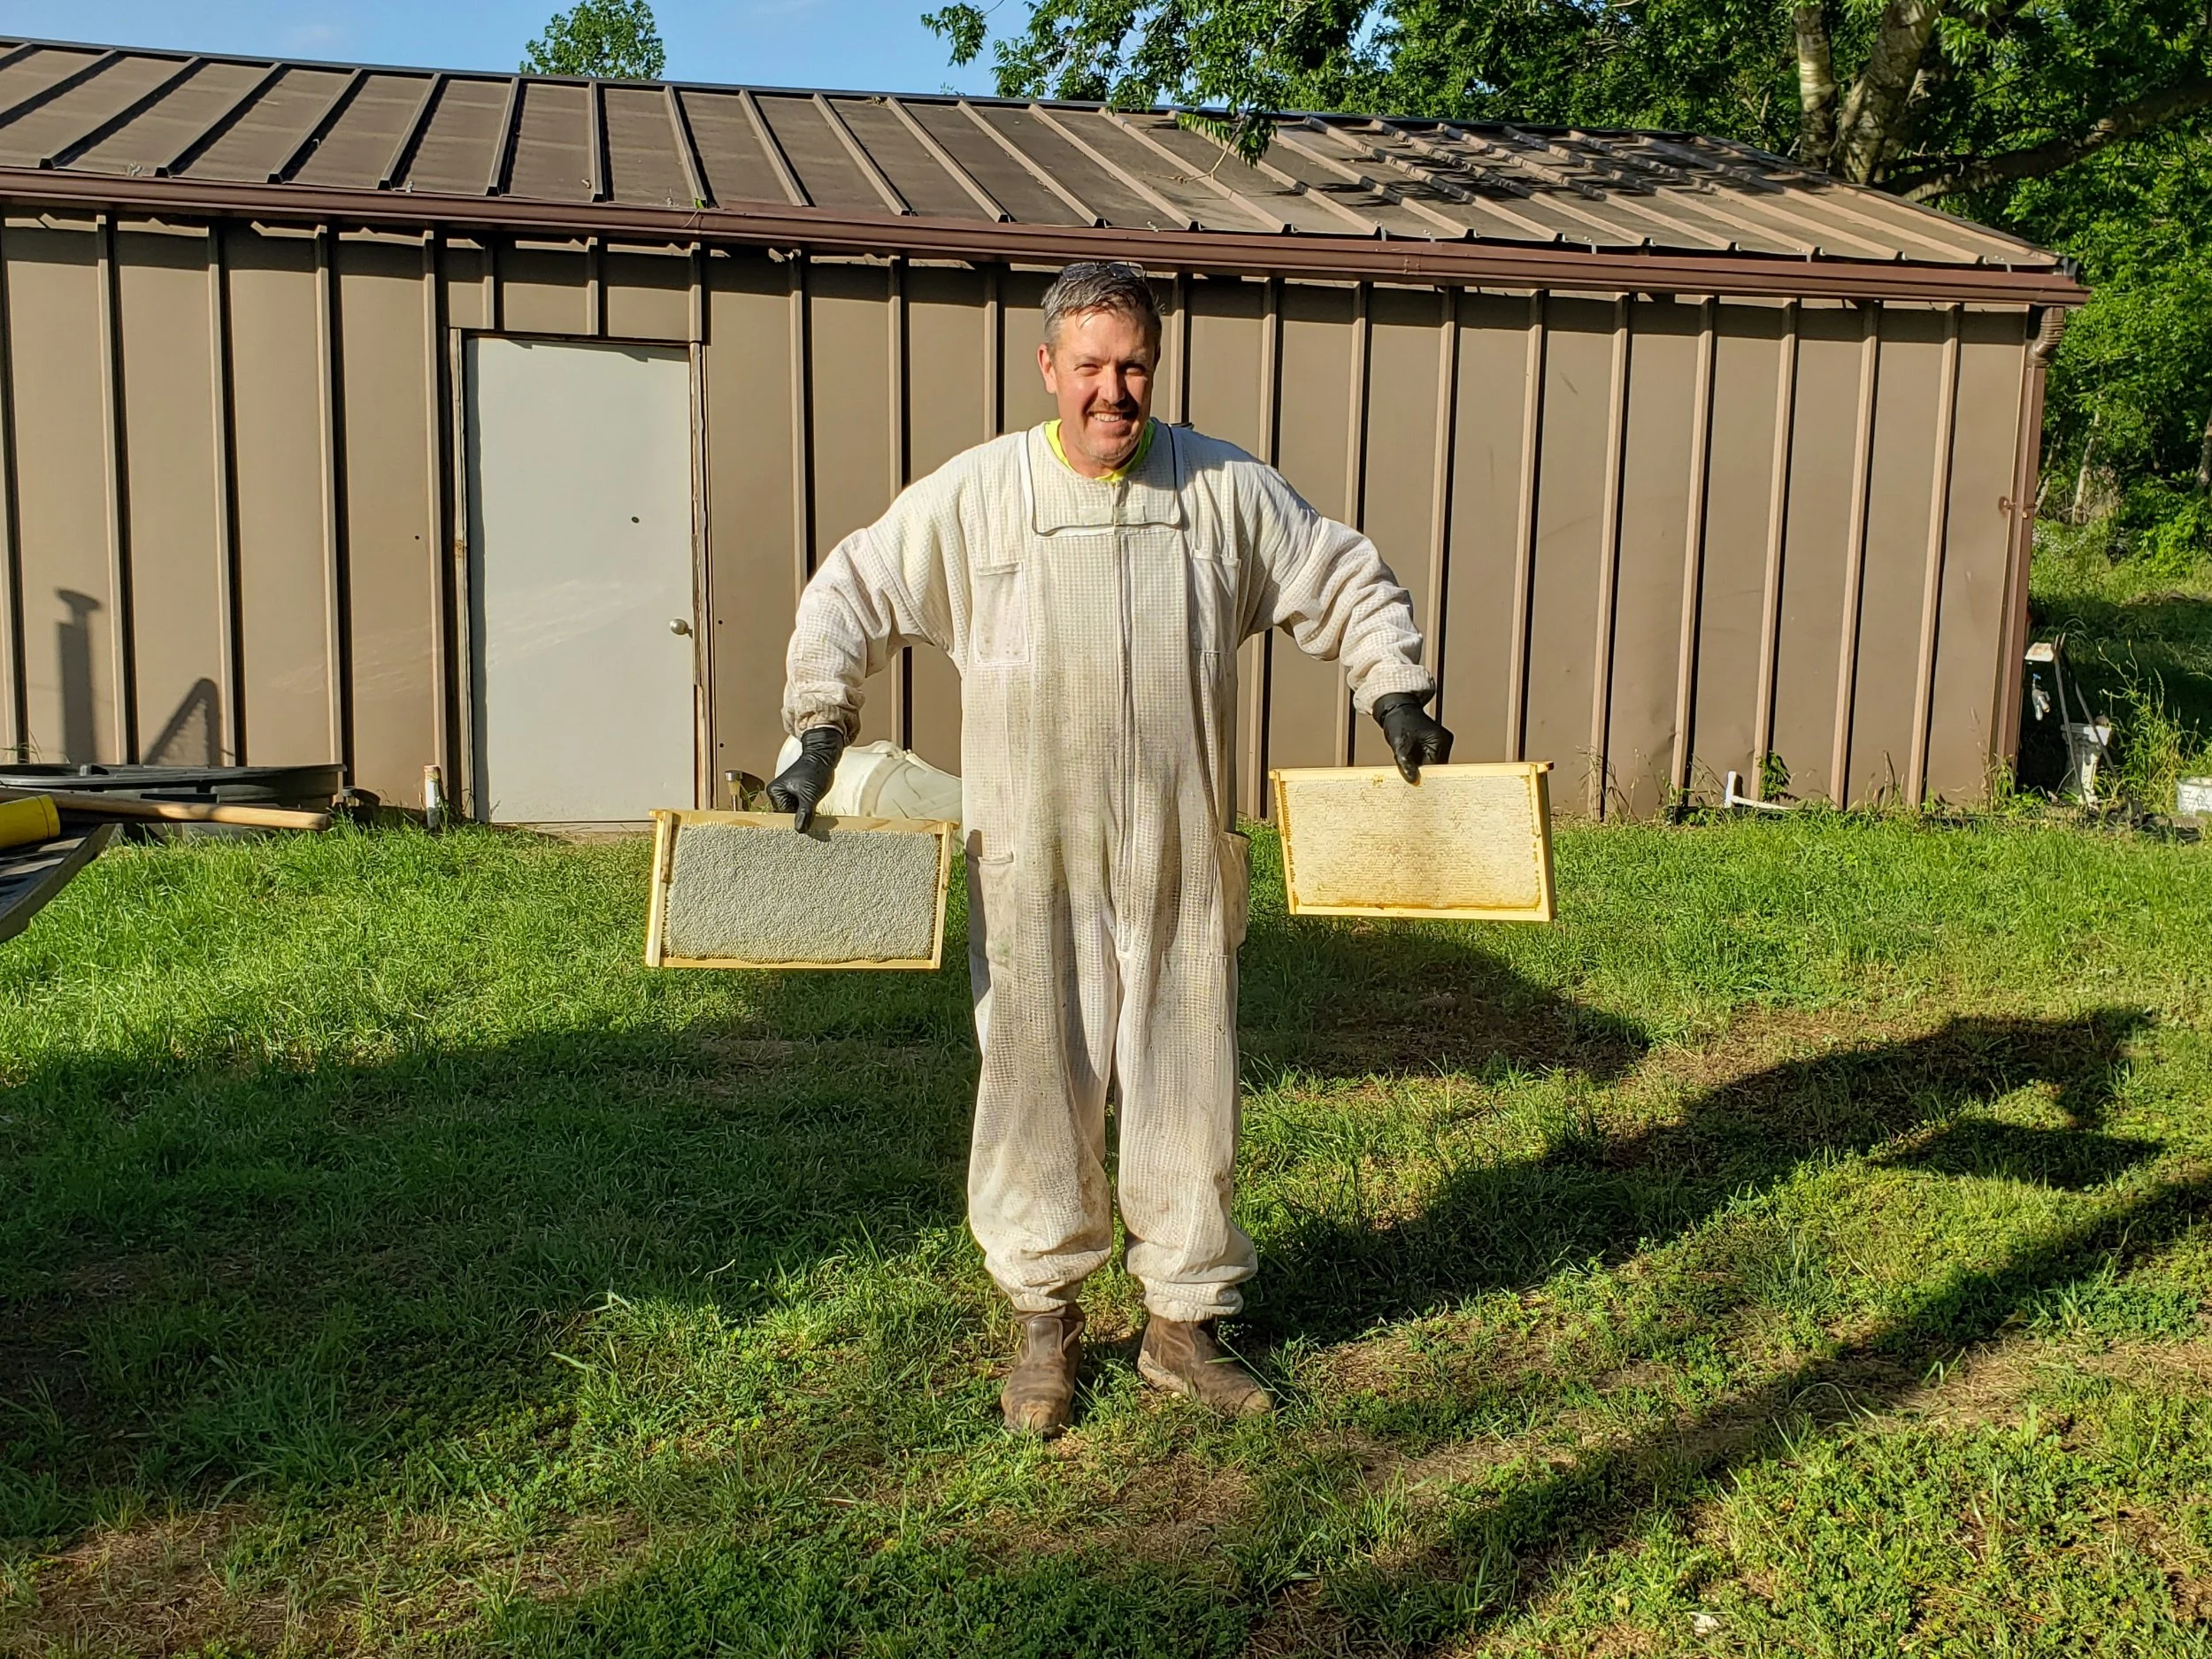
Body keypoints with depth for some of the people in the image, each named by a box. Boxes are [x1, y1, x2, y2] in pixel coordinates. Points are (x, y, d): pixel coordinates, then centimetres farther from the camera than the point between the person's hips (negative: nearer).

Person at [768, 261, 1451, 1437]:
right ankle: (1046, 1319, 27)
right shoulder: (973, 495, -4)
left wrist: (1394, 692, 1)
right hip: (1032, 868, -1)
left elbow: (1348, 584, 12)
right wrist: (819, 727, -3)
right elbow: (849, 593, 5)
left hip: (1182, 866, 1)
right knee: (1039, 1088, 8)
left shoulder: (1227, 490, 0)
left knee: (1186, 1092, 9)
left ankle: (1184, 1321, 27)